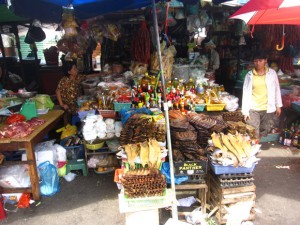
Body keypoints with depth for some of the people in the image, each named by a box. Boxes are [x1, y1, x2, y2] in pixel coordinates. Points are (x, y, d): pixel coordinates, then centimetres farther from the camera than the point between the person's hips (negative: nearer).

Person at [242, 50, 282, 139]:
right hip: (253, 109, -1)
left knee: (264, 133, 9)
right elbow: (246, 93, -1)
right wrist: (245, 111, -3)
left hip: (268, 109, 1)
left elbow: (277, 89, 9)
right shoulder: (249, 75, -2)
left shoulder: (272, 73, 1)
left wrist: (278, 106, 8)